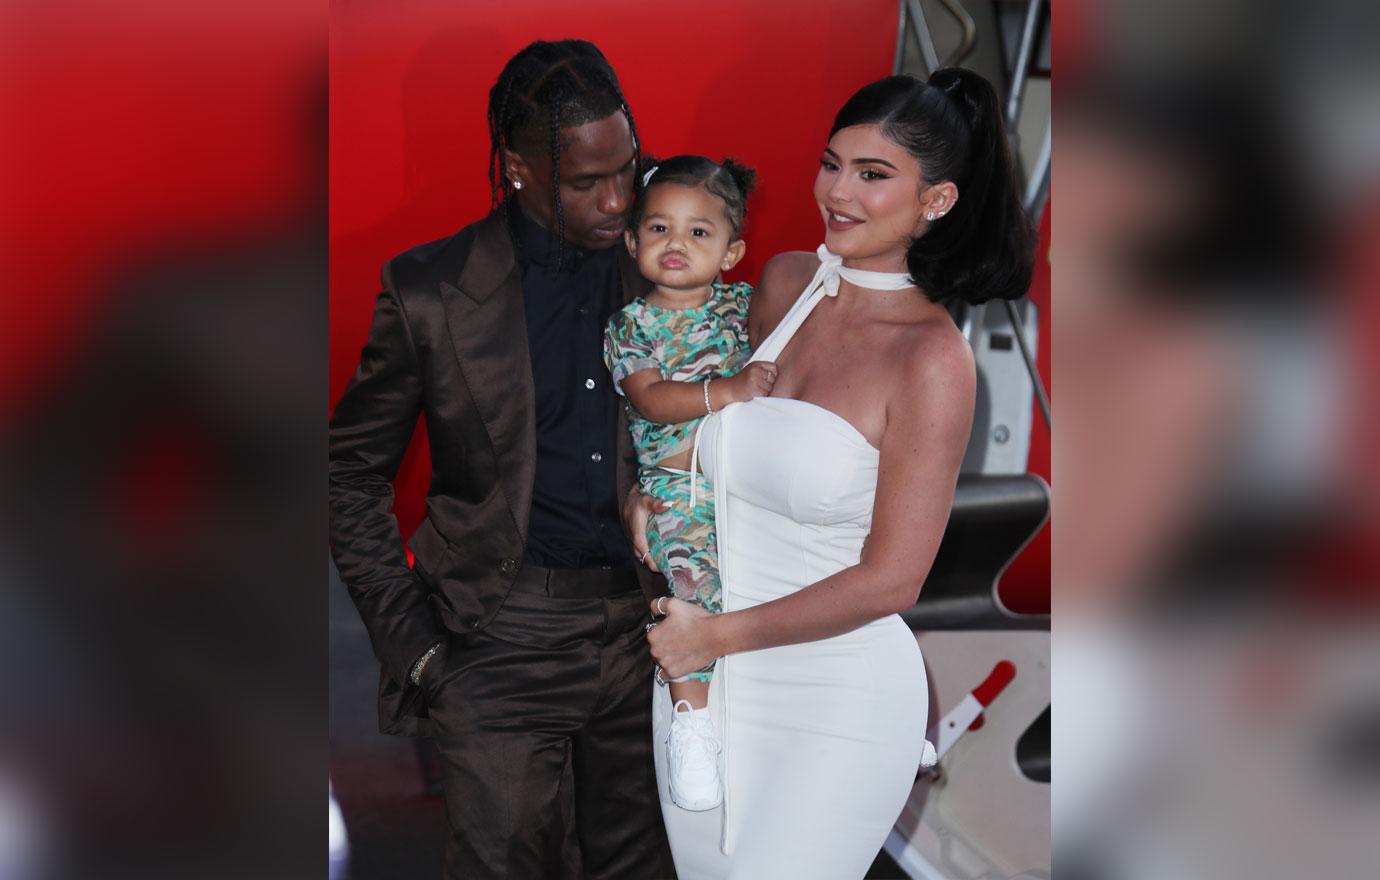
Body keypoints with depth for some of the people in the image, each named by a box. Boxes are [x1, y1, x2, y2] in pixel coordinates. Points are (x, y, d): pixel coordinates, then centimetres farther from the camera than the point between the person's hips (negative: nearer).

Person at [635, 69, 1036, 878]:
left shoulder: (932, 358, -17)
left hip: (833, 709, -6)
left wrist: (716, 635, -13)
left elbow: (891, 579, -18)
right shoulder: (784, 282, 1)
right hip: (700, 678, 6)